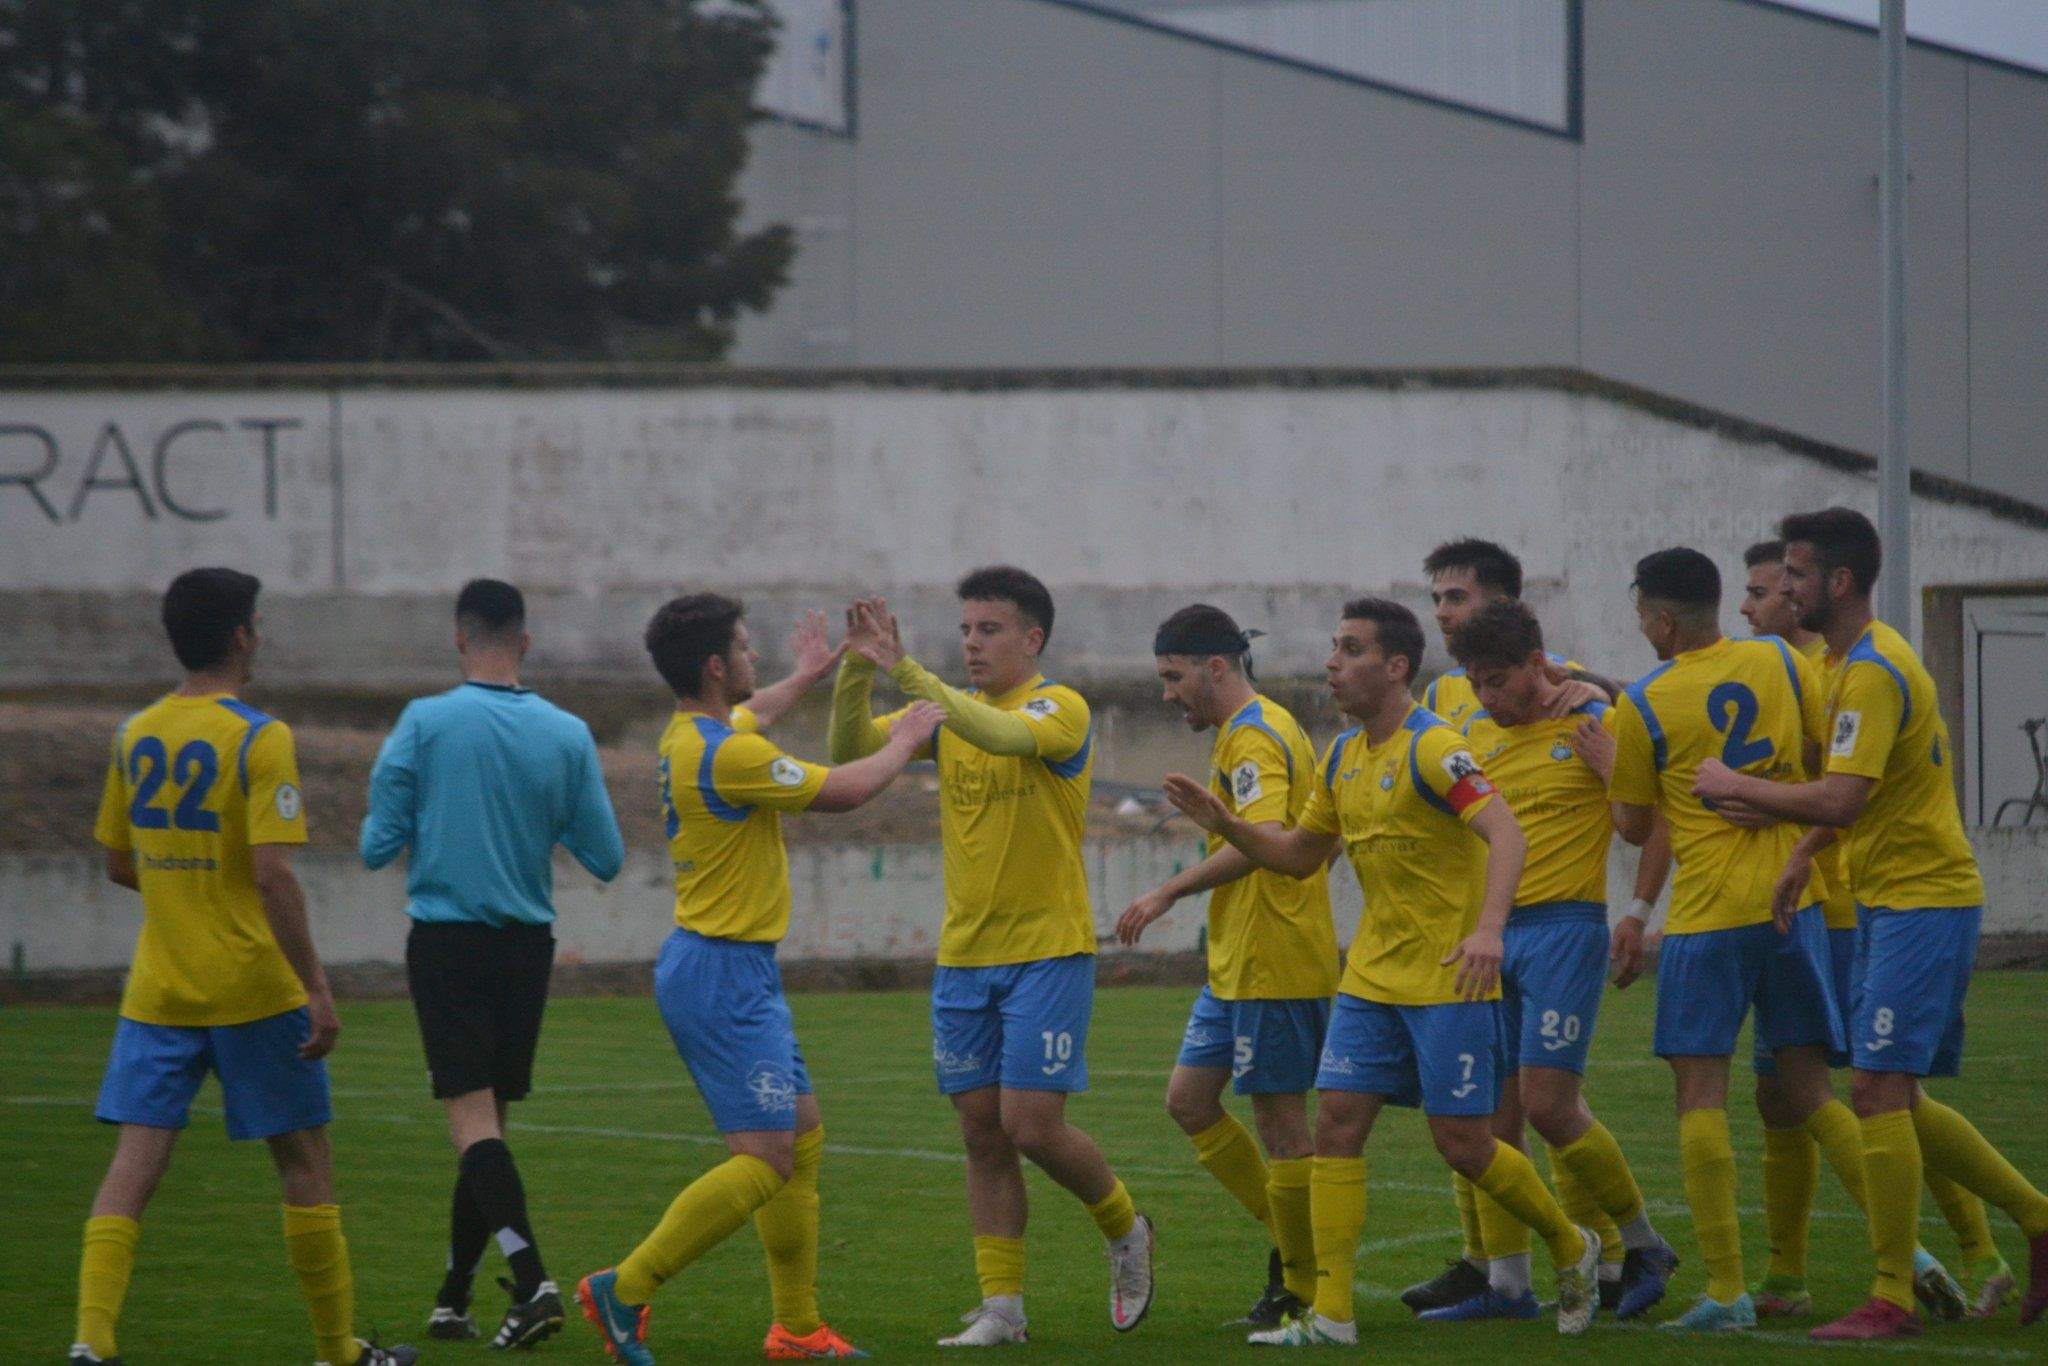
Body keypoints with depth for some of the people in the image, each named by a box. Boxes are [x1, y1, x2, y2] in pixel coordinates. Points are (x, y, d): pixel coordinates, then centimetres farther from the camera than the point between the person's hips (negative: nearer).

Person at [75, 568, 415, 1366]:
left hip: (157, 991, 5)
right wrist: (316, 988, -16)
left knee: (136, 1161, -1)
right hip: (253, 990, -5)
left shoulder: (135, 736, 7)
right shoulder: (260, 739, -12)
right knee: (304, 1160, 8)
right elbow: (272, 875, -19)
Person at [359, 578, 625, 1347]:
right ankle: (453, 1297, 19)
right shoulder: (567, 735, 0)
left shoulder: (424, 724, -8)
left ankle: (531, 1278, -27)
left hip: (445, 939, -3)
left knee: (472, 1118, -9)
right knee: (490, 1118, 13)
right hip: (528, 941, 3)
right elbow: (606, 859, 3)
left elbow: (377, 848, -6)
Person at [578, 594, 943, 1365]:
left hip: (736, 973, 11)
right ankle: (624, 1290, -12)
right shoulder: (728, 755, -21)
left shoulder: (689, 736, 10)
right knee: (765, 1158, -13)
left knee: (802, 1136, 14)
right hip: (723, 975, -11)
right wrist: (906, 741, 5)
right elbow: (846, 792, -13)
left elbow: (749, 720, 35)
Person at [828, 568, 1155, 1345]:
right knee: (983, 1133, 4)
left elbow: (1001, 735, -31)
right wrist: (857, 669, -15)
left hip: (1048, 952, -6)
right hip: (964, 955, 6)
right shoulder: (948, 711, 10)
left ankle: (1125, 1232, 17)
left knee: (1032, 1125, -10)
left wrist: (904, 670, -34)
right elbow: (851, 751, 1)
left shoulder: (1060, 709, -9)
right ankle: (1001, 1308, 7)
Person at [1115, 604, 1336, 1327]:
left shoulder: (1255, 735, -15)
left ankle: (1306, 1289, 4)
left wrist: (1171, 891, -29)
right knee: (1189, 1098, 10)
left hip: (1273, 964, -11)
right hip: (1237, 966, 11)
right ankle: (1290, 1240, 17)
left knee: (1279, 1119, -4)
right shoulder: (1245, 732, 17)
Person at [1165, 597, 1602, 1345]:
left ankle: (1572, 1246, 21)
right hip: (1372, 976, 8)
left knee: (1462, 1143, -4)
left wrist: (1488, 930, -39)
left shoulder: (1432, 749, -15)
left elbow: (1506, 834, -25)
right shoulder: (1342, 759, 11)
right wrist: (1222, 822, 6)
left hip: (1448, 980, -7)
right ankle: (1330, 1313, -3)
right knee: (1337, 1122, -3)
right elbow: (1298, 854, 22)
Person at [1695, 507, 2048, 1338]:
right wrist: (1806, 851, 15)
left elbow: (1841, 800, -27)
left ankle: (1892, 1300, -9)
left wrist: (1738, 788, -15)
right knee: (1891, 1099, 12)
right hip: (1894, 901, 10)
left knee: (1879, 1091, -11)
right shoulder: (1857, 660, 15)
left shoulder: (1872, 672, -18)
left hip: (1922, 902, -10)